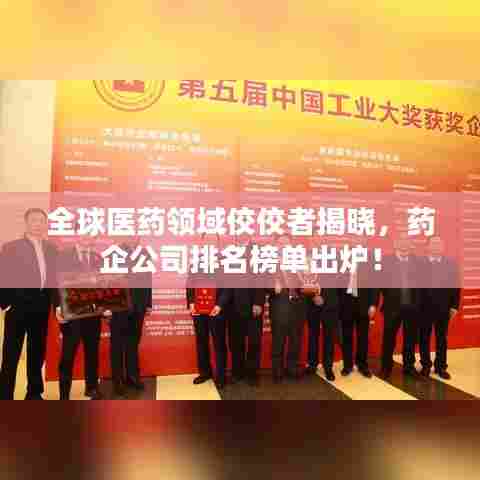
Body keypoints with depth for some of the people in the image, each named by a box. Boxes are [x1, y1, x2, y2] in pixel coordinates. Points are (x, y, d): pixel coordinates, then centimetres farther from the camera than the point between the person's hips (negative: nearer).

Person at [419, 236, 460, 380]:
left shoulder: (451, 264, 3)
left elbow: (455, 285, 2)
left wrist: (454, 306, -3)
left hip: (443, 308, 2)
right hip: (424, 307, -1)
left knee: (442, 338, 11)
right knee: (424, 338, 9)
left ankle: (441, 367, 24)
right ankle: (426, 365, 23)